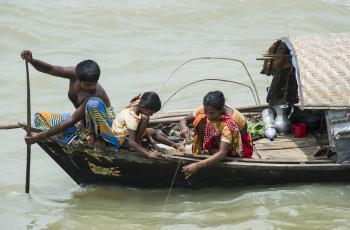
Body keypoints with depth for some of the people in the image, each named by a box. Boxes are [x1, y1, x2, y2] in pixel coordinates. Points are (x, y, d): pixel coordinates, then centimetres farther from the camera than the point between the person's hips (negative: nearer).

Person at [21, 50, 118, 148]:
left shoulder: (94, 94, -36)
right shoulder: (74, 73, -19)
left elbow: (71, 121, -36)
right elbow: (49, 69, -21)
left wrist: (42, 136, -37)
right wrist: (31, 61, -43)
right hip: (81, 122, 7)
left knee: (93, 104, -43)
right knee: (39, 118, -5)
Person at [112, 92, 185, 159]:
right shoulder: (132, 117, -36)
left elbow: (144, 129, 1)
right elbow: (131, 142, -40)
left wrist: (151, 140, -13)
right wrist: (148, 154, -43)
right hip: (122, 139, -10)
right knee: (144, 118, -27)